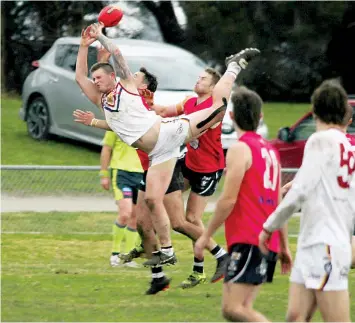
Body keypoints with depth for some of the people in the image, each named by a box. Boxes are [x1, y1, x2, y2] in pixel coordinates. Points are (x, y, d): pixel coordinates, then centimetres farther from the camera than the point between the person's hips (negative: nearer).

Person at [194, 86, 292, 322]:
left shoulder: (240, 149, -8)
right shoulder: (270, 150, 17)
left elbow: (228, 200, -14)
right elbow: (278, 204, 19)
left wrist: (206, 236, -6)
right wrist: (284, 246, 22)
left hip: (247, 241, -9)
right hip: (267, 242, 9)